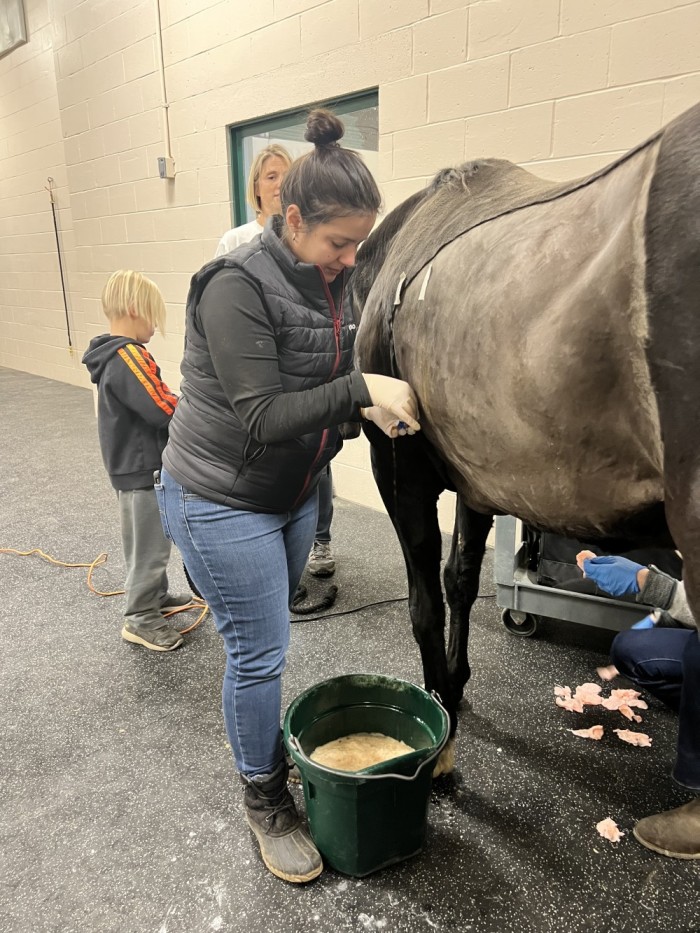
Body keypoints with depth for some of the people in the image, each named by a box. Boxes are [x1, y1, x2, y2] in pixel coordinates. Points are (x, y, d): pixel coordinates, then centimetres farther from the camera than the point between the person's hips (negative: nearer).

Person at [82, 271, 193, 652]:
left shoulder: (112, 355, 9)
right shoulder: (128, 356, -24)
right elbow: (164, 410, -27)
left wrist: (179, 399, 1)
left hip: (133, 464, 10)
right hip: (144, 469, -10)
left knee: (149, 541, 23)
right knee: (149, 546, 3)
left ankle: (155, 597, 39)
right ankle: (140, 619, 16)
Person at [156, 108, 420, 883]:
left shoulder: (332, 284, 3)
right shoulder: (237, 286, -22)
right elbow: (263, 417, -25)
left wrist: (368, 410, -8)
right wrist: (362, 388, -28)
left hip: (294, 494, 7)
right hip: (223, 502, -7)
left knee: (264, 641, 21)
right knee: (259, 652, 3)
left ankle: (263, 743, 46)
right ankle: (265, 802, 26)